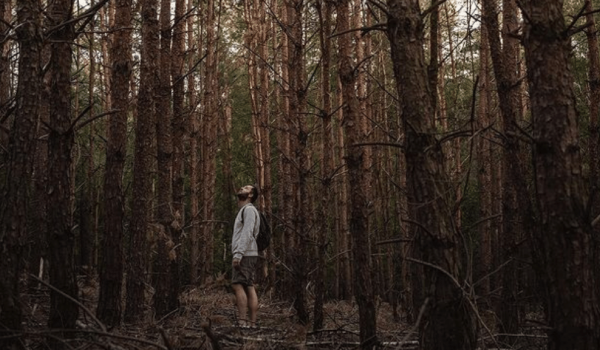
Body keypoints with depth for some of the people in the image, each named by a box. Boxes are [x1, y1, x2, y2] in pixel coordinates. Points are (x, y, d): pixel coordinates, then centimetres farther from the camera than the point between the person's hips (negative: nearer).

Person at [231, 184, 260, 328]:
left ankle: (242, 321, -19)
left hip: (245, 255, -9)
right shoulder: (244, 210, 25)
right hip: (248, 255, 9)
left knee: (237, 285, -14)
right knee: (249, 287, 4)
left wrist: (238, 254, -23)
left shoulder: (249, 209, -5)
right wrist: (238, 253, 14)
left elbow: (247, 233, -16)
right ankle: (252, 322, 1)